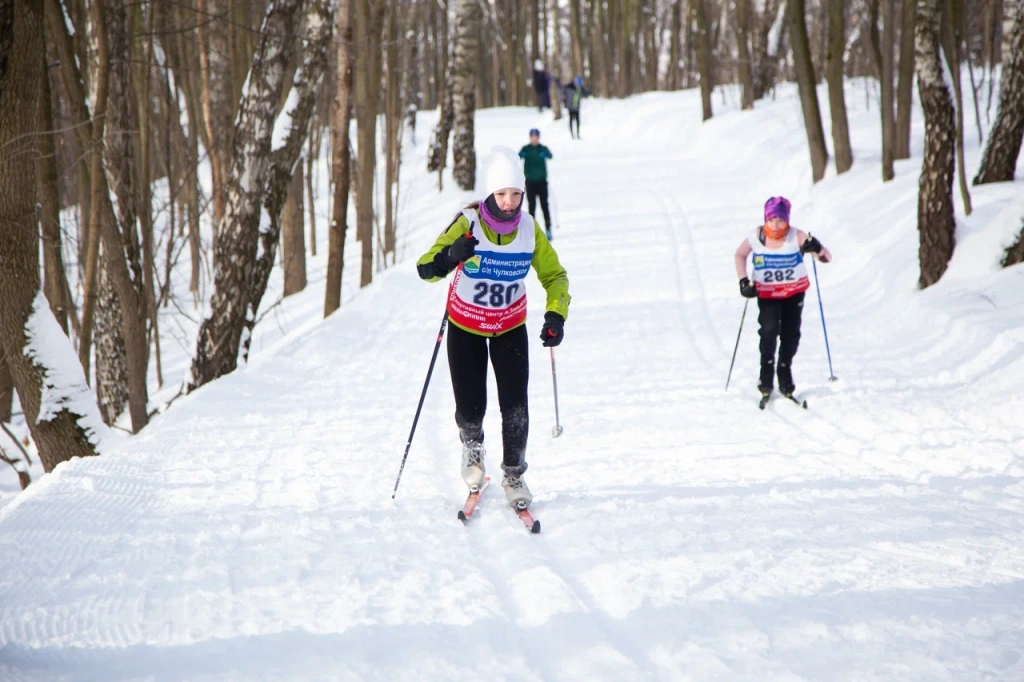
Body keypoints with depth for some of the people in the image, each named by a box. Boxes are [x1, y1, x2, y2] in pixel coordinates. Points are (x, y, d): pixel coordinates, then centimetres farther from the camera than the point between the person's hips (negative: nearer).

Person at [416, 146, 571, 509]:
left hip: (510, 326, 1)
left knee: (515, 407, -10)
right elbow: (425, 268, -24)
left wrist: (556, 315, -19)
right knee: (471, 408, -3)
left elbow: (554, 275, -2)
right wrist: (449, 258, -47)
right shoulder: (467, 224, -21)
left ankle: (514, 475, 12)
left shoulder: (529, 229, -13)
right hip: (465, 326, -1)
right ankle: (472, 447, 33)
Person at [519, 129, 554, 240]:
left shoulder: (543, 148, 2)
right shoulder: (526, 149, 3)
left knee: (544, 205, -3)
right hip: (530, 181, 0)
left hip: (542, 180, 0)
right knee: (532, 205, 1)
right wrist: (521, 155, -38)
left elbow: (549, 155, -16)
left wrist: (546, 154, -40)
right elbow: (519, 156, -14)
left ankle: (548, 229, -2)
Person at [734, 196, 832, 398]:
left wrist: (817, 249, -40)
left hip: (795, 292, 1)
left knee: (791, 334, 5)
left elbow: (827, 258, -18)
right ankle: (766, 373, -4)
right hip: (766, 294, -1)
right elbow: (740, 254, 6)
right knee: (769, 330, -19)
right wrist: (743, 281, -3)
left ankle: (785, 372, 26)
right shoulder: (757, 237, -13)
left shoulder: (797, 237, -18)